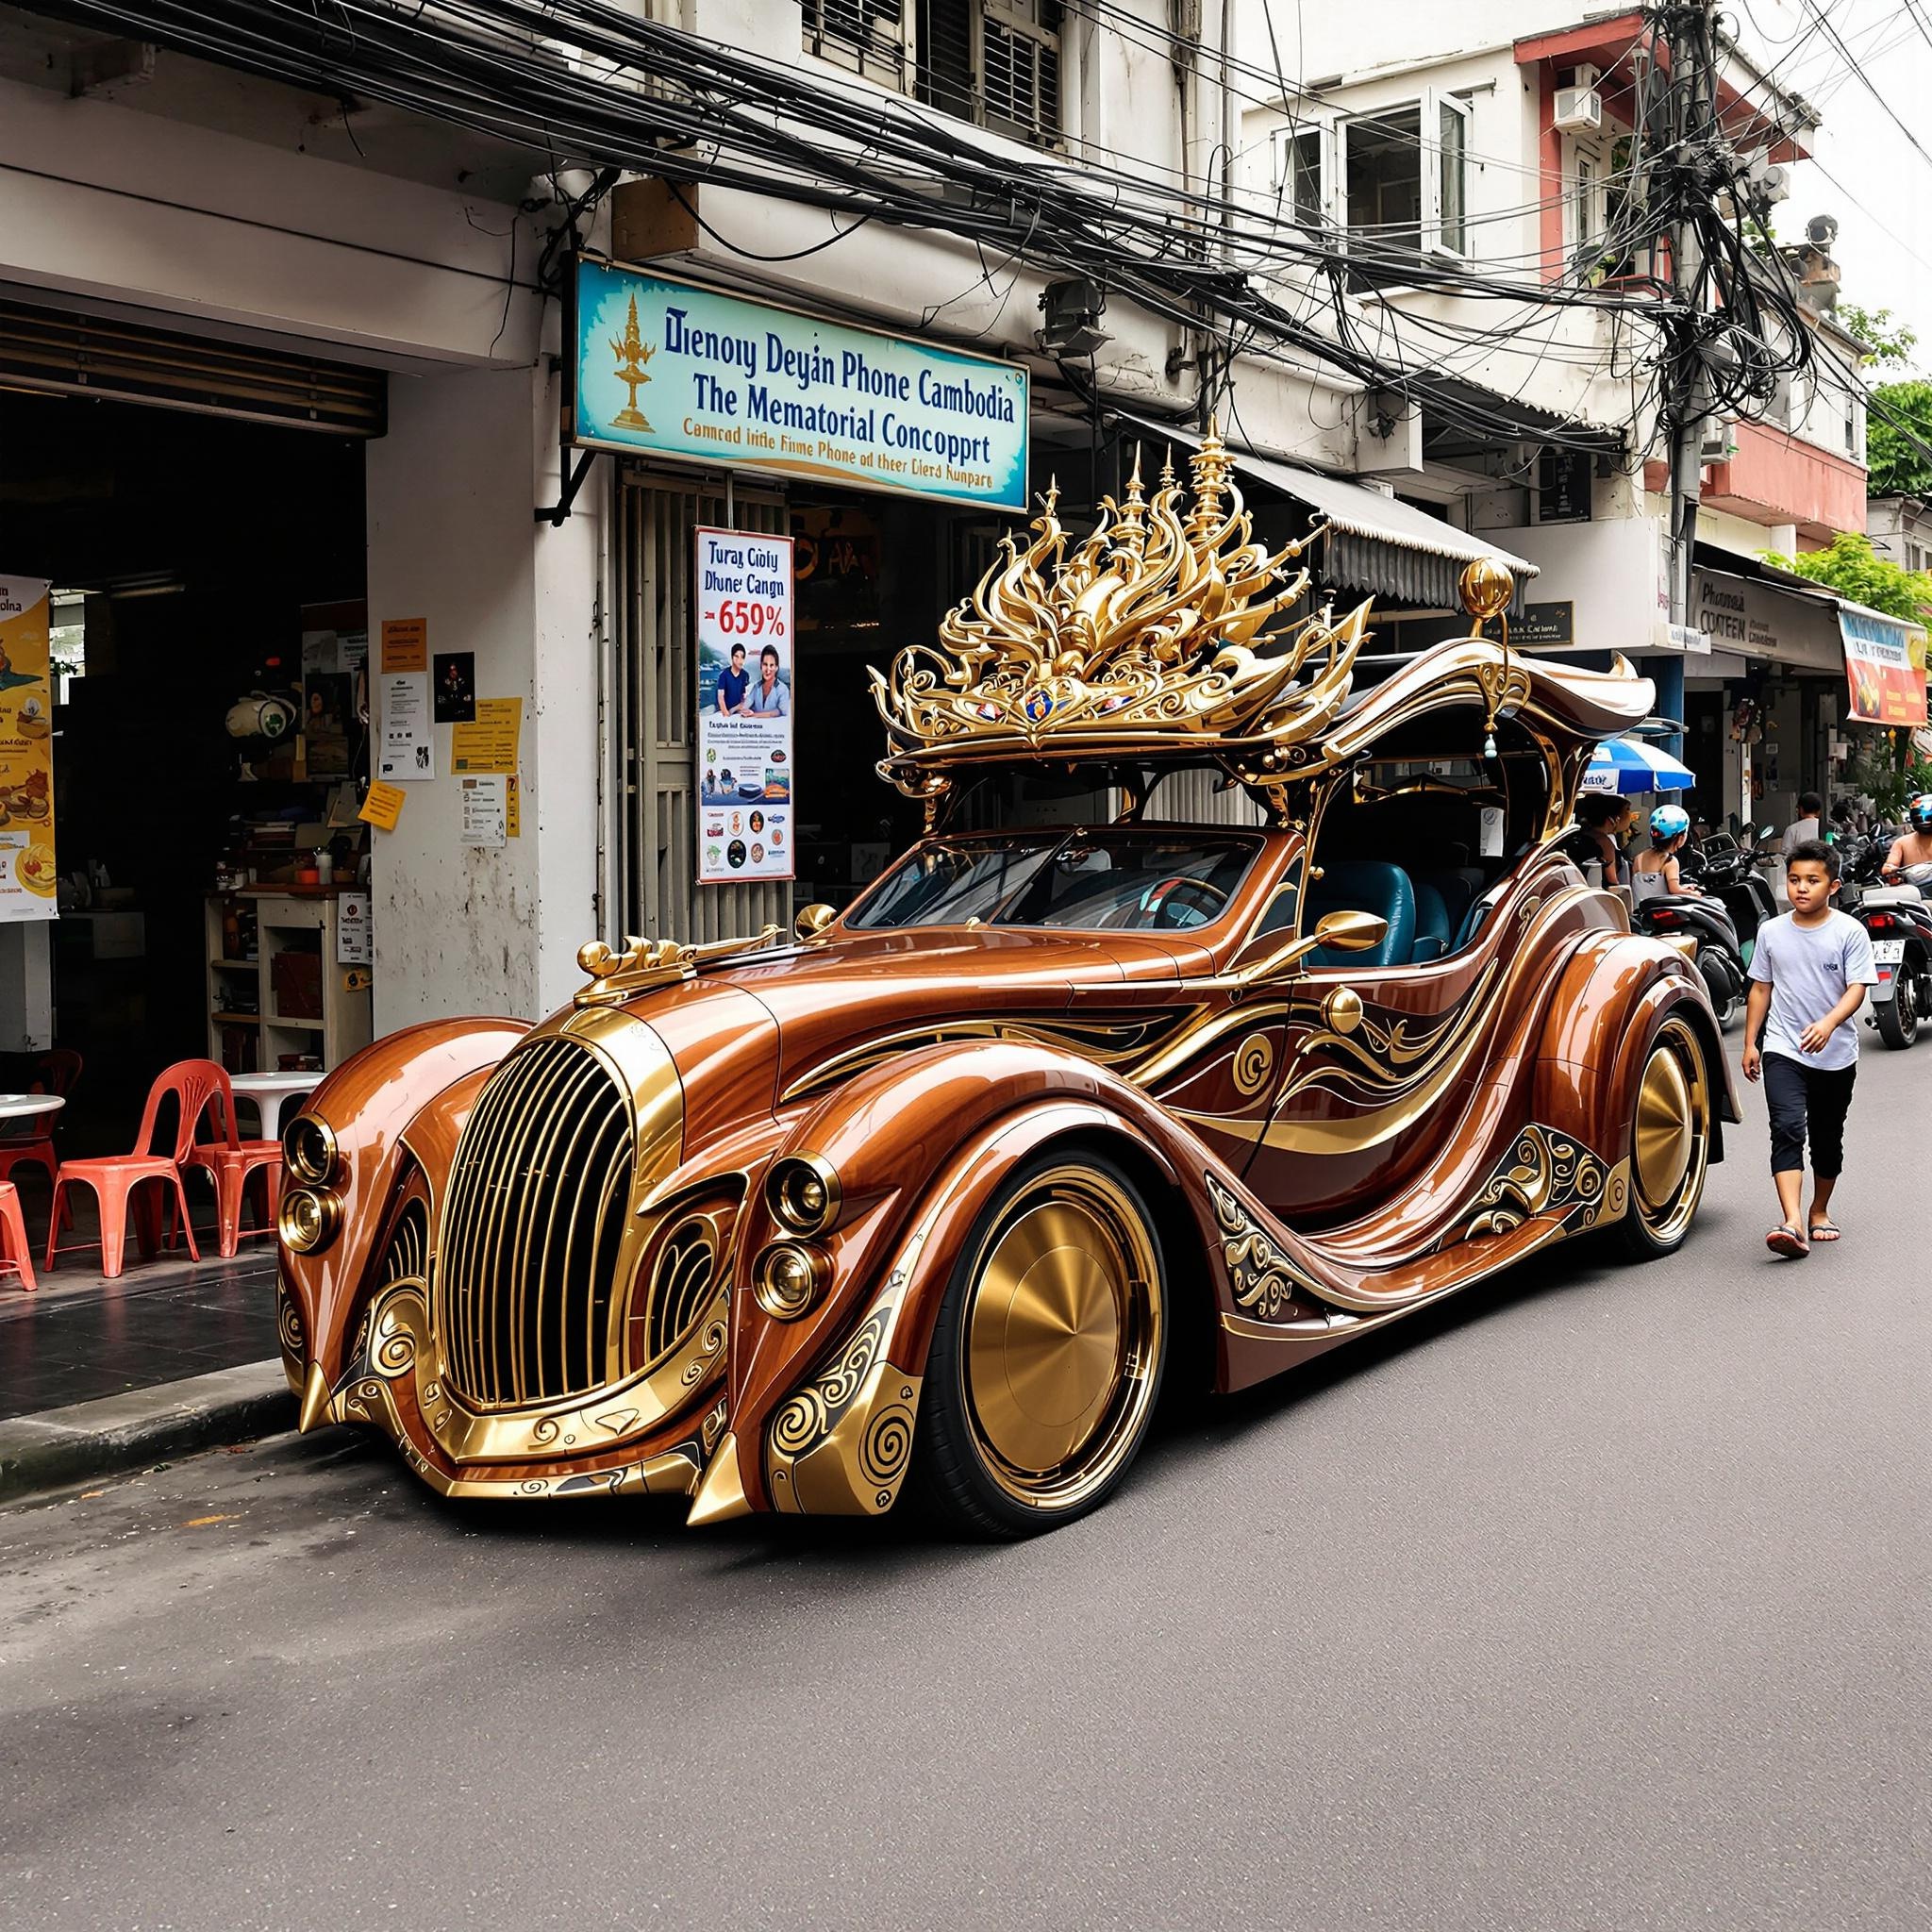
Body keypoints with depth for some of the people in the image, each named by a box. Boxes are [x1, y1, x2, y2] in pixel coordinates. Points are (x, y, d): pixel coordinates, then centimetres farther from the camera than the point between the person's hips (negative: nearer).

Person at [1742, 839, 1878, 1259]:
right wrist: (1750, 1043, 8)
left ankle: (1820, 1210, 36)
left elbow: (1857, 988, -12)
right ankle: (1792, 1224, -28)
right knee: (1788, 1128, -18)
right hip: (1783, 1050, 0)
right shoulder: (1772, 931, 2)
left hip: (1836, 1055, 0)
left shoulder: (1850, 932, -6)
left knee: (1827, 1138, 14)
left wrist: (1829, 1023, -30)